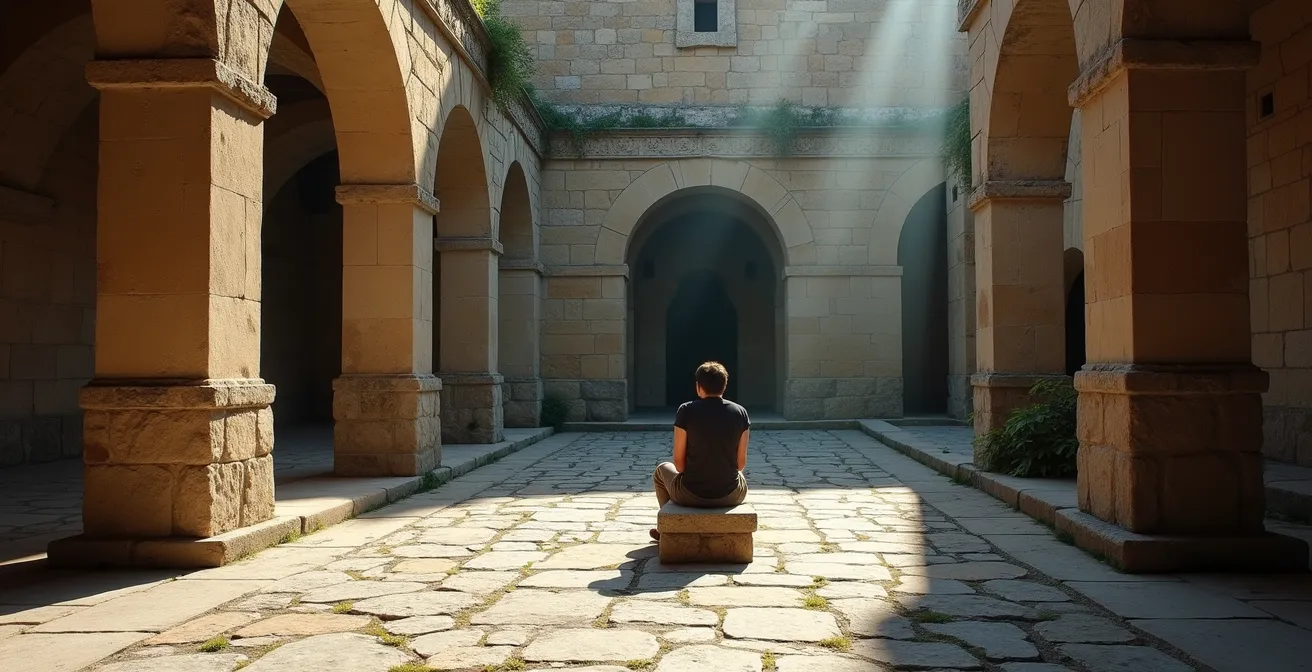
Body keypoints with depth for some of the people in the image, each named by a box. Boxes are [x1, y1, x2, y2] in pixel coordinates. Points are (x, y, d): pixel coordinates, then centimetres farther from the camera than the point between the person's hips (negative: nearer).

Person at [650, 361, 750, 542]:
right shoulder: (740, 413, -4)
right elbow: (741, 462, 1)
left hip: (690, 496, -2)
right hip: (730, 496, 2)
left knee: (662, 470, 33)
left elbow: (678, 462, -6)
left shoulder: (686, 411, -11)